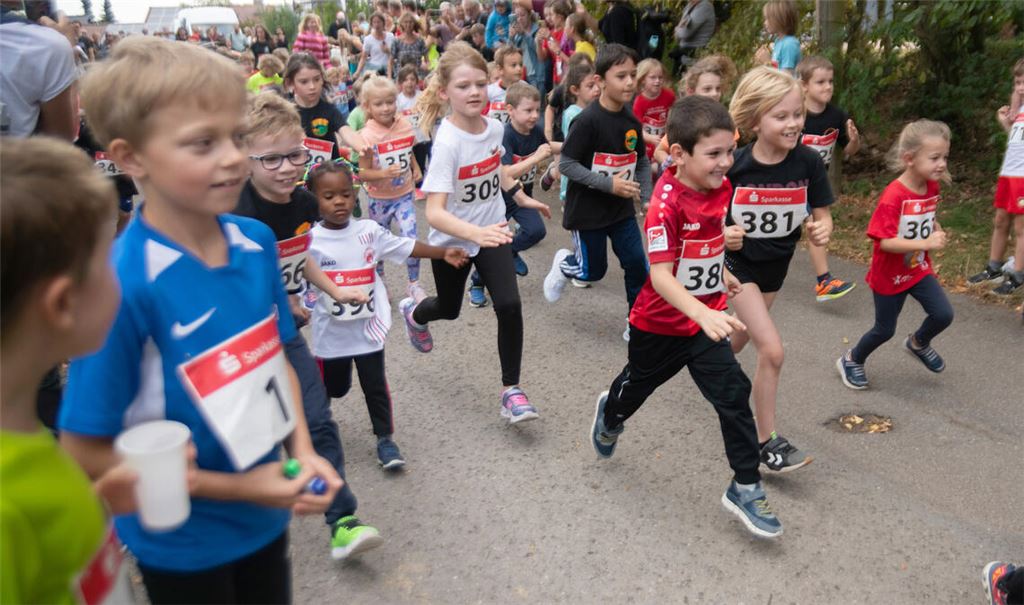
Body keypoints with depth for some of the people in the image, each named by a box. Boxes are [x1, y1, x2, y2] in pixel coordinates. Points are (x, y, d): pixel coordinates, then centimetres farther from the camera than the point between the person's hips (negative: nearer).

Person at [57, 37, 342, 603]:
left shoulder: (257, 241, -9)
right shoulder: (122, 284, -25)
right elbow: (86, 453, -18)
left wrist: (302, 452, -8)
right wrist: (236, 487, -17)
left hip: (266, 517, 5)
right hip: (183, 544, -5)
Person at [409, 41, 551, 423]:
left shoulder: (495, 127, -11)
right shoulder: (447, 142, -29)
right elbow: (434, 213, -38)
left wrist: (522, 197, 17)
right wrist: (477, 234, -52)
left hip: (492, 232, 4)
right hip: (451, 240, -3)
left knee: (509, 305, -13)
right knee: (449, 309, 19)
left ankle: (511, 389, 4)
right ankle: (414, 312, 58)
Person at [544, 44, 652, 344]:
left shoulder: (631, 120, 0)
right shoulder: (588, 120, -20)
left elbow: (642, 161, 13)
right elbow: (566, 164, -20)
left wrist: (646, 196, 1)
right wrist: (609, 184, -25)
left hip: (622, 209, 5)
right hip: (587, 210, -5)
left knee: (638, 265, 2)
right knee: (593, 271, 8)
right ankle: (563, 264, 41)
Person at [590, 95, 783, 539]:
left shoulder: (721, 187, -5)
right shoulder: (667, 203, -29)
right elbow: (660, 274, -35)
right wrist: (702, 313, -47)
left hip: (706, 319, 5)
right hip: (660, 322, -5)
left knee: (733, 394, -4)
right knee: (639, 383, 21)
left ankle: (745, 490, 10)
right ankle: (610, 417, 56)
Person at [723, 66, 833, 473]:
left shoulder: (808, 164, -15)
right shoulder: (734, 166, -21)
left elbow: (822, 214, -6)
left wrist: (822, 230, -28)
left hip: (777, 265, 4)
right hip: (738, 263, -4)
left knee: (741, 340, 23)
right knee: (773, 350, -14)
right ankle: (767, 442, 2)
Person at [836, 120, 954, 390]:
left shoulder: (932, 187, -4)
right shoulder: (893, 196, -28)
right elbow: (885, 242, -31)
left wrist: (935, 229, -4)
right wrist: (925, 243, -39)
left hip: (920, 269, 6)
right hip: (890, 276, -6)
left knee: (943, 314, -5)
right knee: (885, 329, 7)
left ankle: (919, 343, 27)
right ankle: (851, 360, 33)